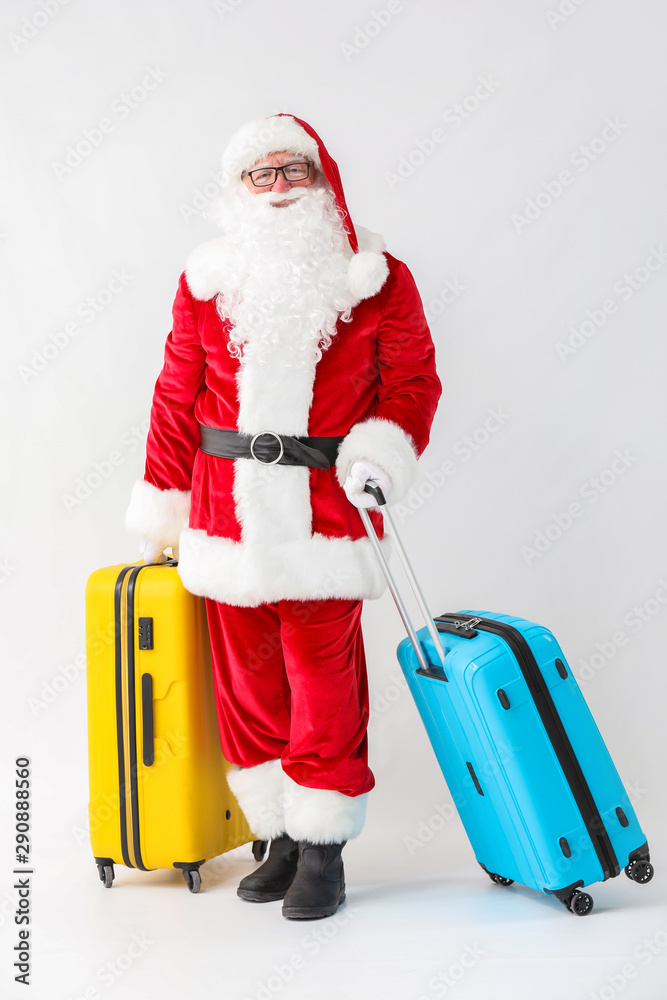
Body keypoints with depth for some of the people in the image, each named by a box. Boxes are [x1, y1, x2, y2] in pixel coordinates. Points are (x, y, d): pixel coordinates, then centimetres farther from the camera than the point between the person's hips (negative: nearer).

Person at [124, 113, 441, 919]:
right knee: (248, 680, 9)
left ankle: (323, 852, 16)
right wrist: (163, 516, 12)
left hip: (324, 515, -3)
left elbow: (412, 378, 7)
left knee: (324, 682, 0)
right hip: (229, 514, 3)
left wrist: (383, 453, -11)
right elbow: (177, 399, 11)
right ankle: (282, 839, 25)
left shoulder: (376, 279, 2)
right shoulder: (204, 282, 8)